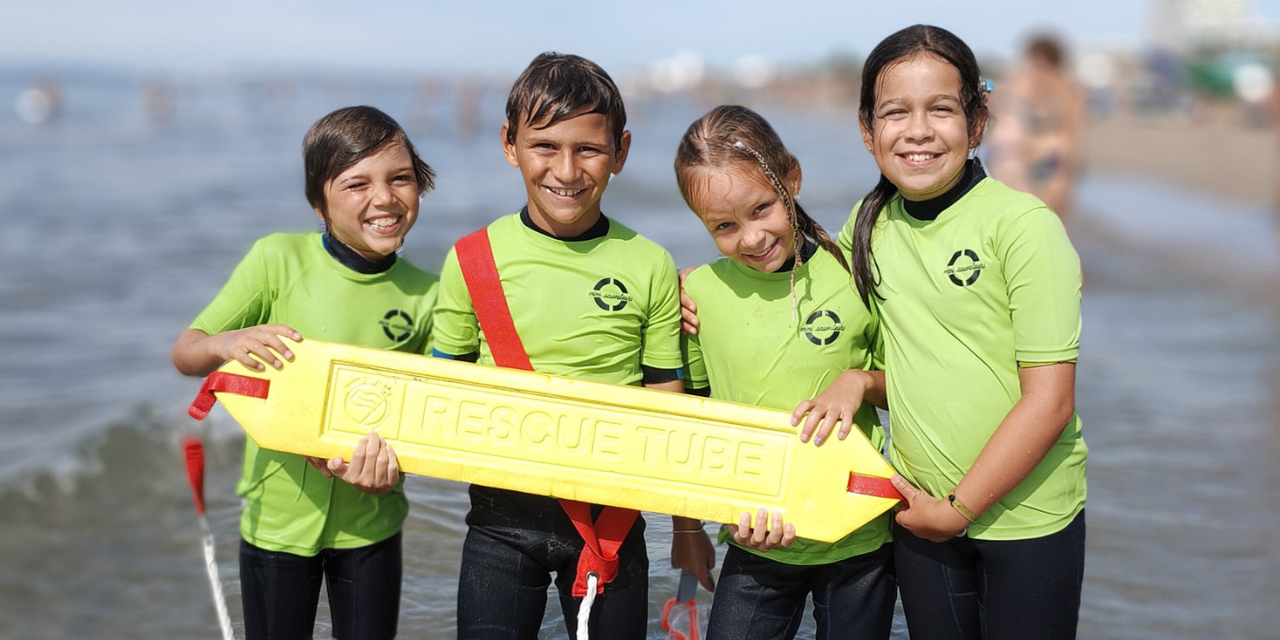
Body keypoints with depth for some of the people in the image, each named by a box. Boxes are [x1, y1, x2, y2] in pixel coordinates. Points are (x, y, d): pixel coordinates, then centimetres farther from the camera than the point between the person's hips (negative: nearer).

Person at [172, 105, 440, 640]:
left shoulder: (424, 296, -5)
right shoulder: (279, 259, -11)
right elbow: (184, 354, -5)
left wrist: (384, 461, -20)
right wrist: (226, 343, -28)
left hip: (370, 519, 1)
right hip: (278, 514, -1)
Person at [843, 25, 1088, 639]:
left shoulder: (1023, 225, -14)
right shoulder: (871, 222, 1)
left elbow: (1049, 403, -15)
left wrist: (959, 509, -12)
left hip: (1025, 514, -4)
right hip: (919, 510, 4)